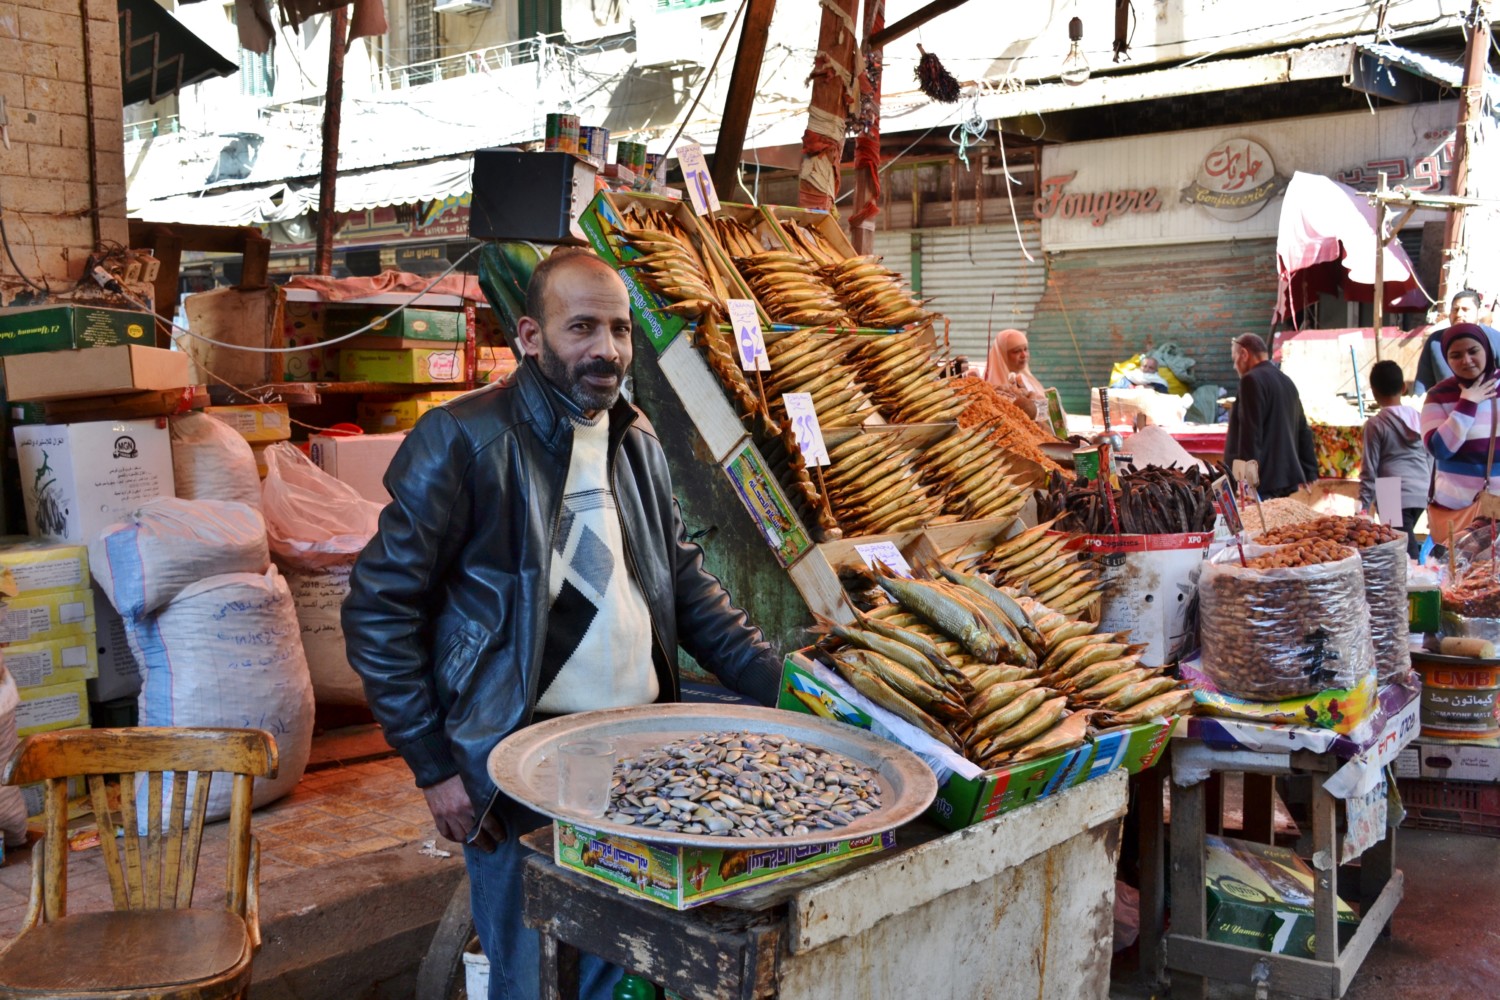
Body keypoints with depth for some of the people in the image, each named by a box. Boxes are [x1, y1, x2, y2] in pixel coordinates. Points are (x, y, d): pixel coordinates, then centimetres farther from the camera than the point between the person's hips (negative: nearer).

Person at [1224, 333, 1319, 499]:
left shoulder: (1252, 380, -10)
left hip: (1264, 481, -9)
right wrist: (1310, 474, 22)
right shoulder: (1287, 381, 18)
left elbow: (1250, 433, -17)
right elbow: (1303, 431, 20)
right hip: (1287, 479, 9)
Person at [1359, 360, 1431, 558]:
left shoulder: (1375, 424, -6)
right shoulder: (1419, 418, 8)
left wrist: (1364, 506, 1)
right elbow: (1430, 459, 15)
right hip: (1422, 494, 6)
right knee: (1407, 543, 19)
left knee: (1408, 553, -7)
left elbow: (1369, 470, -6)